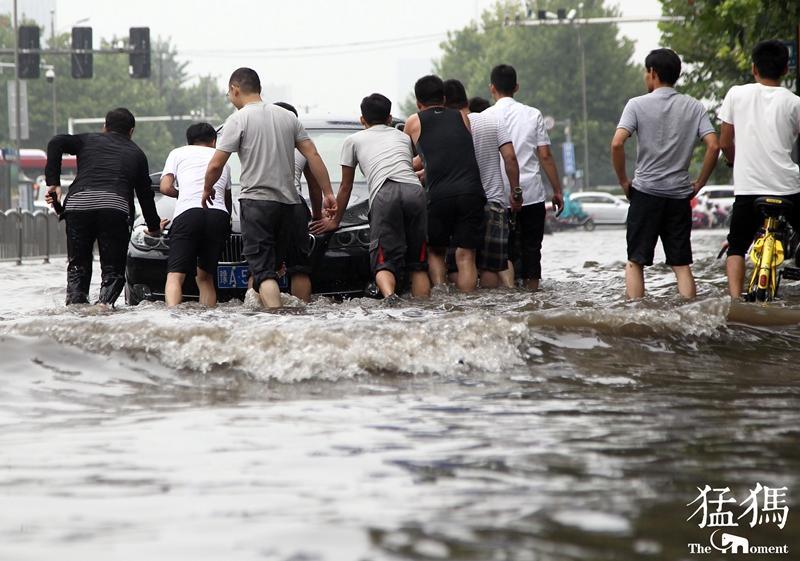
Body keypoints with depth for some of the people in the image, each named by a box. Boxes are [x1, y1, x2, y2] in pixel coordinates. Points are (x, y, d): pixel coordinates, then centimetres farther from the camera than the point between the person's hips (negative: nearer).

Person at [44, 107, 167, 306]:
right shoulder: (136, 153, 25)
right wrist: (154, 227, 39)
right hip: (116, 206, -1)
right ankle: (105, 302, -17)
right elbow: (145, 193, 28)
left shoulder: (88, 140, 25)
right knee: (113, 269, 7)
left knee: (77, 265, 14)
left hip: (78, 203, 1)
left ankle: (75, 302, -5)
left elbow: (56, 143, 8)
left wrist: (53, 182, 7)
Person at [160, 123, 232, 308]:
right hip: (219, 215, 3)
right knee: (205, 276, 15)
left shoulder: (178, 153, 21)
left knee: (175, 275, -8)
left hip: (188, 212, -3)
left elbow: (165, 188, 9)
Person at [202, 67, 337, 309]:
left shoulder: (238, 120, -4)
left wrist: (207, 189, 11)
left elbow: (216, 164, -8)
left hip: (257, 202, -5)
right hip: (290, 203, 5)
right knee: (299, 267, 15)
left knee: (263, 270, -8)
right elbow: (313, 155, 7)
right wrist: (328, 194, 8)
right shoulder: (288, 117, 12)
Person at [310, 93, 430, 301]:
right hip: (415, 191, 3)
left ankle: (390, 296, -35)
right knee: (418, 264, 10)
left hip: (383, 195, -3)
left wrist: (335, 221, 41)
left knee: (385, 262, -6)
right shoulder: (403, 137, 33)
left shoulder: (354, 140, 25)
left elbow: (346, 187, 29)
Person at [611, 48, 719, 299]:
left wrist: (623, 181, -3)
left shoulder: (638, 104, -4)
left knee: (635, 262, 6)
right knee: (682, 264, 7)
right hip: (680, 194, 2)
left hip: (645, 193, -2)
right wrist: (699, 184, 4)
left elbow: (617, 143, -15)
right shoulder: (694, 107, 4)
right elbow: (713, 146, -6)